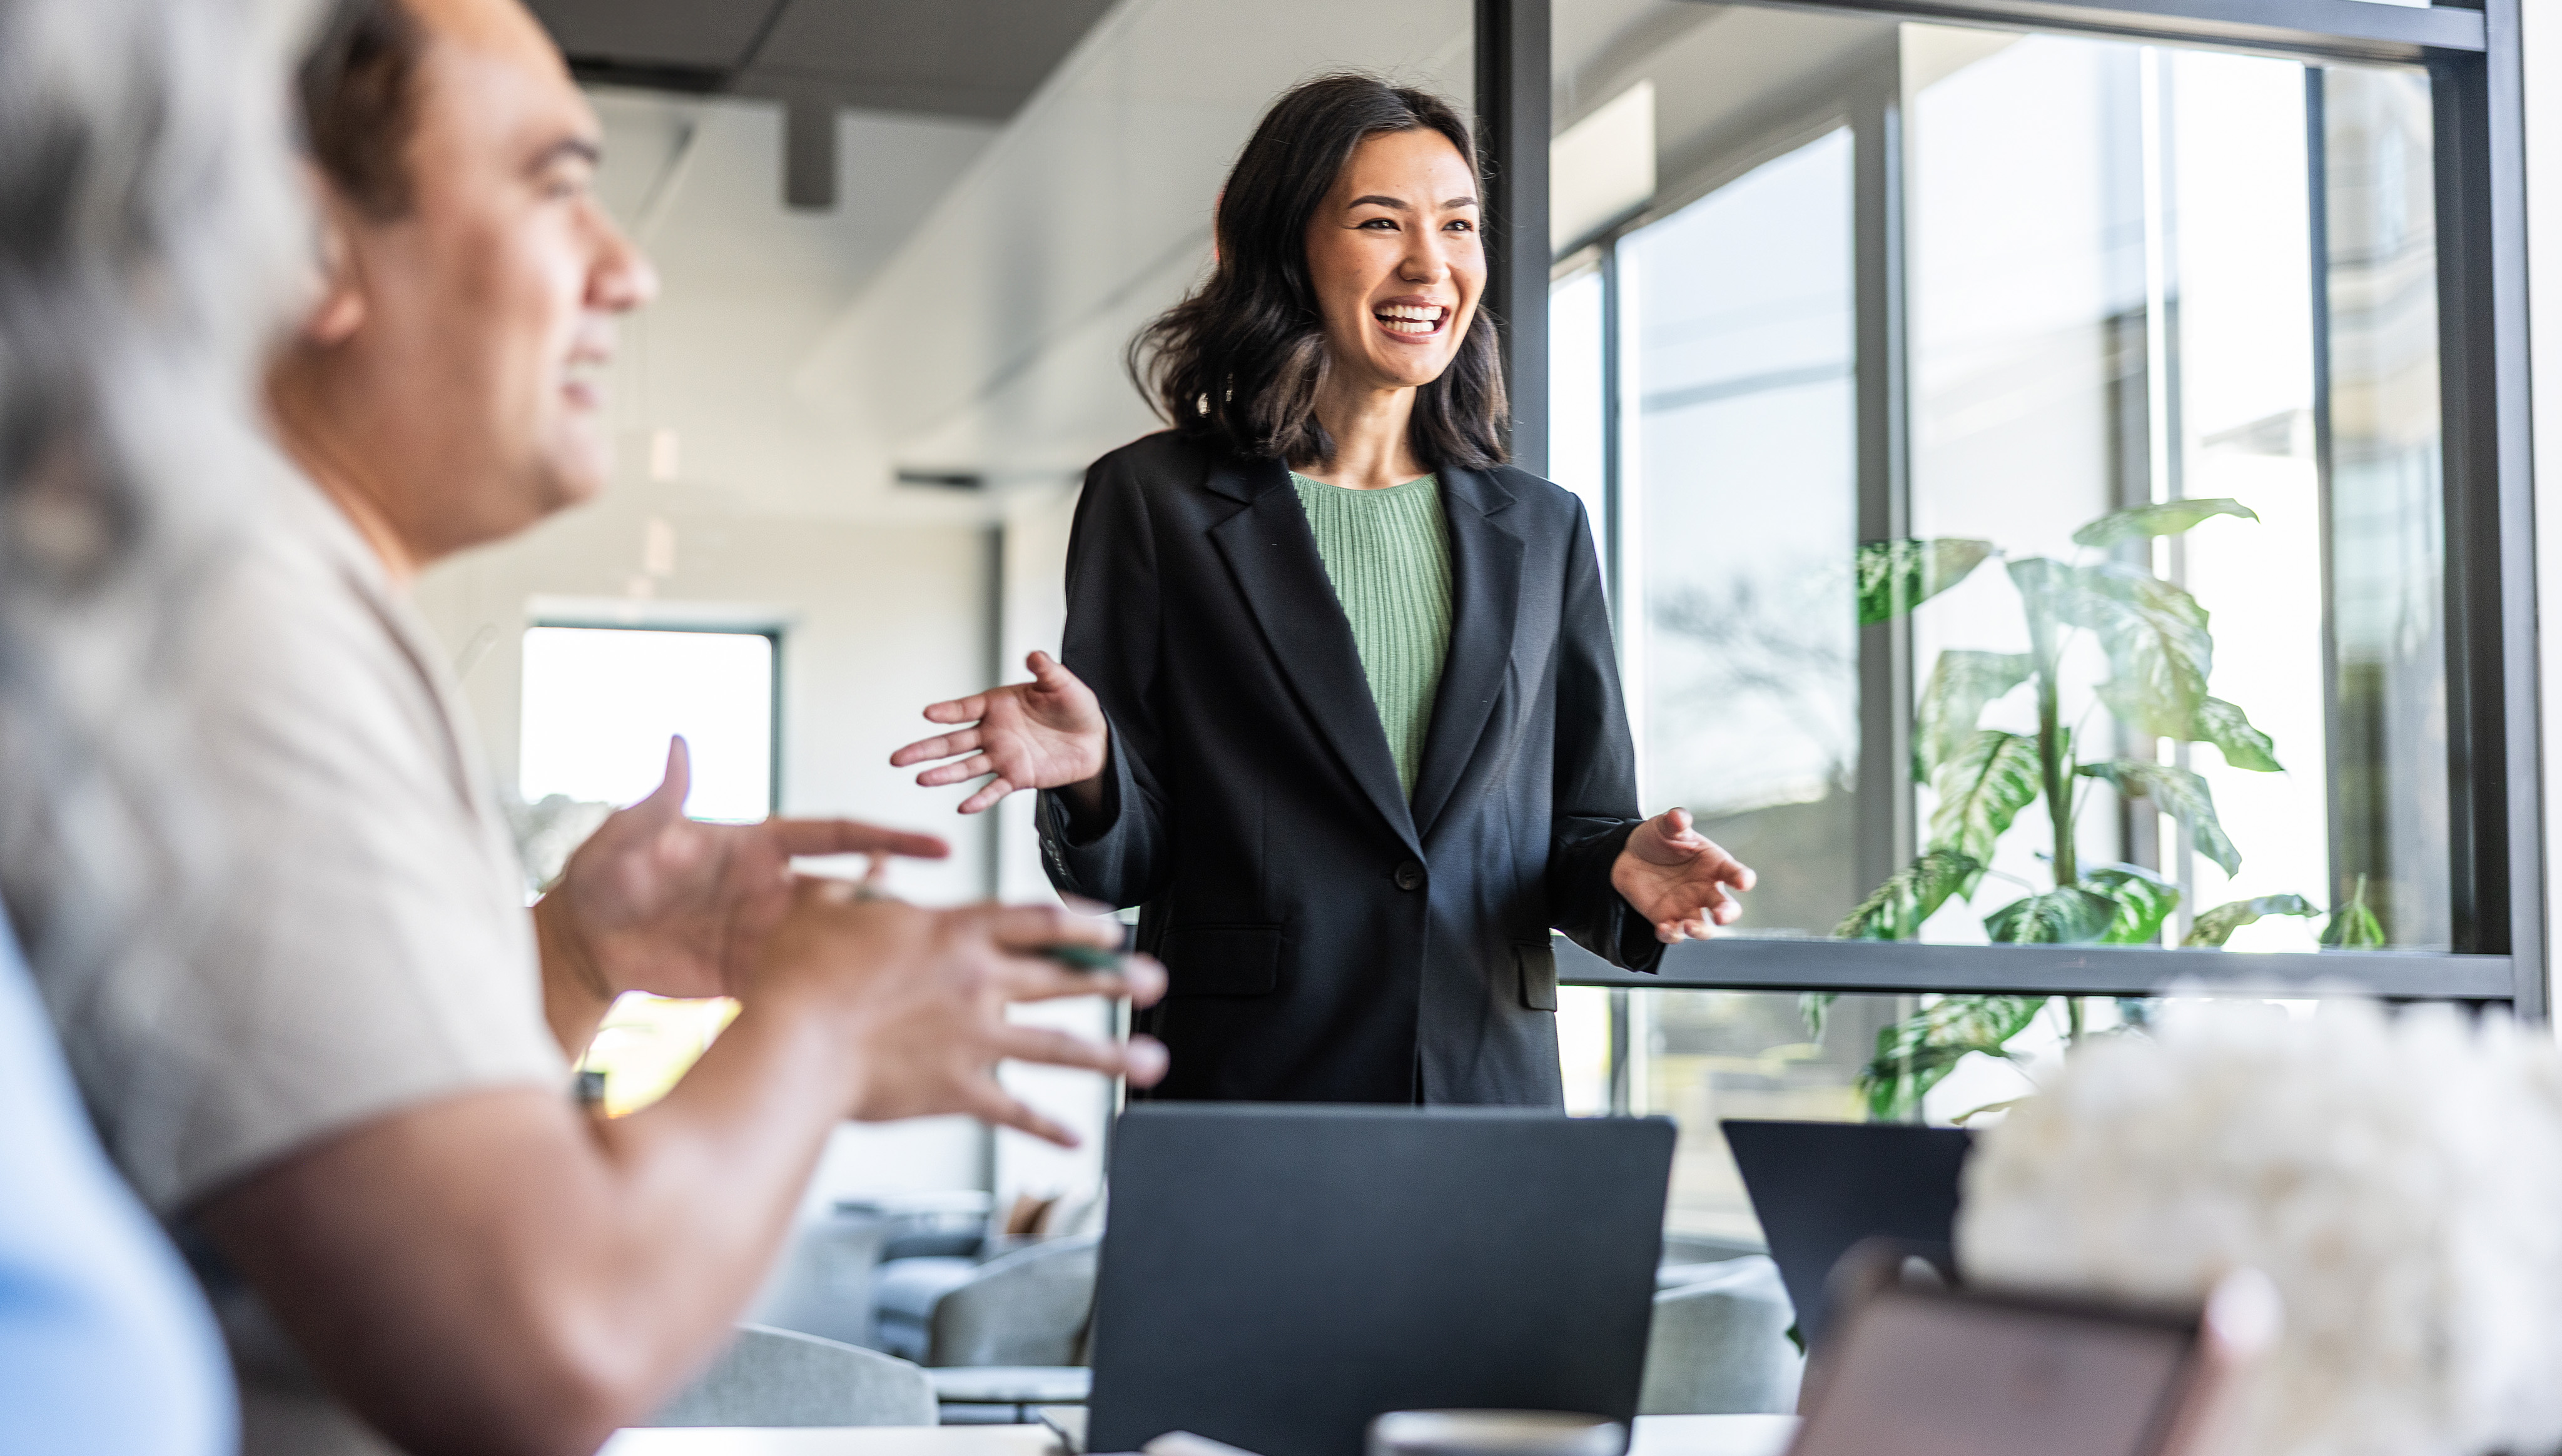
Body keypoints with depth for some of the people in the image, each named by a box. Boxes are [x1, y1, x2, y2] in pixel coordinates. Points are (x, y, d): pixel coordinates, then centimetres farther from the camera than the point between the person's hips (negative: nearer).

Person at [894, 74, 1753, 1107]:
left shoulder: (1541, 529, 12)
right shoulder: (1154, 502, 2)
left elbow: (1576, 822, 14)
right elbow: (1122, 866, 2)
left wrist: (1622, 870, -8)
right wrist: (1089, 770, -20)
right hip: (1242, 1089, -3)